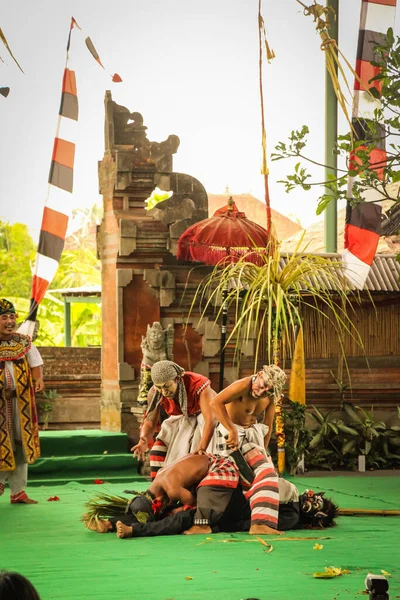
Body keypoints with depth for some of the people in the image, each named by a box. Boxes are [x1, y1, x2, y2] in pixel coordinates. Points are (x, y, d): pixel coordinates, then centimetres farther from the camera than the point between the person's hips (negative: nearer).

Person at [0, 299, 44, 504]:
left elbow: (36, 364, 8)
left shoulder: (24, 342, 6)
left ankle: (18, 491, 12)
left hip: (21, 402, 4)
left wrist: (39, 379, -14)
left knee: (21, 445, 6)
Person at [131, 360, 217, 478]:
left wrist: (202, 448, -56)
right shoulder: (155, 393, -24)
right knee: (159, 446, -12)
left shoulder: (198, 385, -40)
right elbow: (150, 421, -17)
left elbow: (210, 419, -45)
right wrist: (144, 440, -39)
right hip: (182, 418, 4)